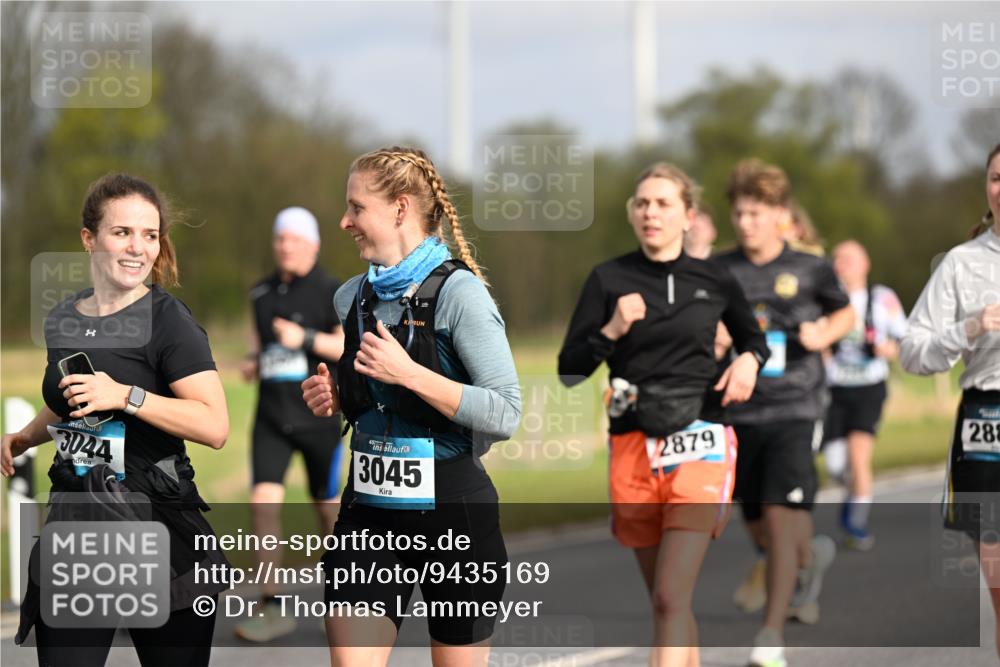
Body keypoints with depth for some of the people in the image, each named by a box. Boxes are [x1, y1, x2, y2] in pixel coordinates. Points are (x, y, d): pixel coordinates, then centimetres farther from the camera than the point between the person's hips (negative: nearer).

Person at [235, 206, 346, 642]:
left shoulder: (331, 292, -7)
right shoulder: (262, 292, 9)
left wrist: (305, 339, -25)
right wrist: (252, 363, 3)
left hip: (318, 415, -4)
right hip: (272, 416, 4)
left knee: (327, 506, 9)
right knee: (264, 501, -12)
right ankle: (272, 609, -12)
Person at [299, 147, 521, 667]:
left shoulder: (457, 292, -12)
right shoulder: (353, 297, 9)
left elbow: (505, 414, -18)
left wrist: (409, 374, -23)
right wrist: (333, 398, 3)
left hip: (451, 510, -5)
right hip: (369, 512, 6)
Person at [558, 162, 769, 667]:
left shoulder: (714, 282, 6)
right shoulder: (609, 280, 4)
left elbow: (753, 338, 24)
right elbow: (569, 370, 2)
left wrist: (749, 360, 2)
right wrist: (611, 331, -13)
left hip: (699, 443, -2)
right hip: (633, 448, 2)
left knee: (671, 598, -14)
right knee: (662, 598, 9)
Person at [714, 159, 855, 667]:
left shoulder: (809, 271, 0)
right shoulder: (720, 273, 2)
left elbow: (845, 314, 16)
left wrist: (824, 334, -5)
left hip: (793, 413, -3)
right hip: (740, 413, 3)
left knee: (780, 517, -15)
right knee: (760, 531, 9)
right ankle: (814, 555, 45)